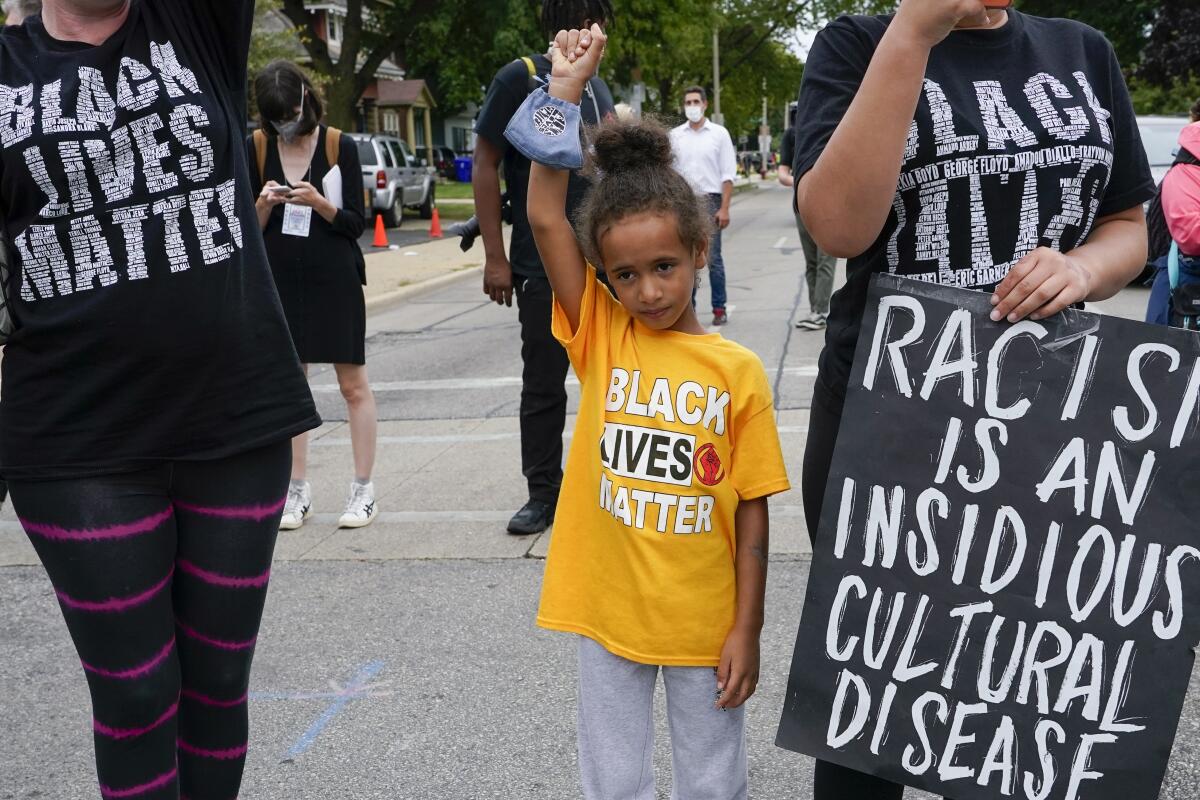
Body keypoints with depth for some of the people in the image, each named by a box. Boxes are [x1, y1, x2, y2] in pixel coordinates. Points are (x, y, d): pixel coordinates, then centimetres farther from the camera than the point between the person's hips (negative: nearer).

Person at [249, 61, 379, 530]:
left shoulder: (339, 147, -3)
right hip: (280, 280, 3)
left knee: (353, 384, 0)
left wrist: (318, 202, -20)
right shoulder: (256, 149, 5)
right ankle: (298, 491, 16)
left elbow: (356, 223, -4)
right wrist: (264, 203, -13)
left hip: (335, 280, -3)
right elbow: (250, 229, 7)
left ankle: (363, 490, 8)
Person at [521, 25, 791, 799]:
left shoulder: (738, 371, -8)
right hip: (607, 614, 1)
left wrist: (746, 630, -5)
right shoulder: (601, 338, -4)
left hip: (704, 624, -1)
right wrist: (566, 88, -17)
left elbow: (752, 510, -5)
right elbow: (545, 219, -14)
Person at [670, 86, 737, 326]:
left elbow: (728, 175, 0)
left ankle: (719, 309, 3)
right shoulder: (675, 135, 9)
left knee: (713, 258, -4)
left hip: (710, 200, -2)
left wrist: (724, 209, -8)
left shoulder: (719, 133, 4)